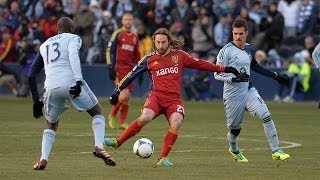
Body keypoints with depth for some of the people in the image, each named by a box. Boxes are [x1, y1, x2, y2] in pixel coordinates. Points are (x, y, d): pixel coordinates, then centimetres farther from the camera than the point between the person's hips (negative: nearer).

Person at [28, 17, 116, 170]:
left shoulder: (44, 45, 28)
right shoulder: (73, 38, 13)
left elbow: (31, 75, 25)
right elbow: (73, 56, -11)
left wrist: (36, 100, 28)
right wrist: (79, 80, -20)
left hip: (51, 87, 4)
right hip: (71, 82, -4)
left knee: (51, 124, 25)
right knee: (97, 112, 16)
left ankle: (43, 159, 8)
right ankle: (99, 147, -5)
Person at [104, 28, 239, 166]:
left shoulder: (179, 55, 11)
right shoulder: (149, 59, 8)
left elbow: (199, 64, 18)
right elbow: (132, 75, 14)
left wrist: (224, 69, 18)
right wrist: (117, 91, 12)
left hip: (174, 99, 1)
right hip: (156, 96, -1)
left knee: (176, 123, -29)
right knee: (145, 118, -30)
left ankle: (163, 158, -19)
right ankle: (118, 142, -15)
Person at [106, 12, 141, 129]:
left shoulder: (135, 37, 16)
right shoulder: (118, 34, -2)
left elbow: (137, 55, 24)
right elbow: (109, 50, -5)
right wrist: (111, 67, -13)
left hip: (130, 70, 6)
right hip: (119, 68, -6)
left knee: (127, 97, 2)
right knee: (124, 95, -17)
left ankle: (122, 122, 9)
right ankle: (112, 115, 4)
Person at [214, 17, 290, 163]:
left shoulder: (249, 49, 8)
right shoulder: (226, 51, -12)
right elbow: (217, 74, -13)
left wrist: (275, 75, 25)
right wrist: (234, 78, -27)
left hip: (248, 91, 5)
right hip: (233, 95, -5)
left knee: (266, 116, -14)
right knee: (235, 128, 6)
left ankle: (276, 151, -8)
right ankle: (234, 150, 39)